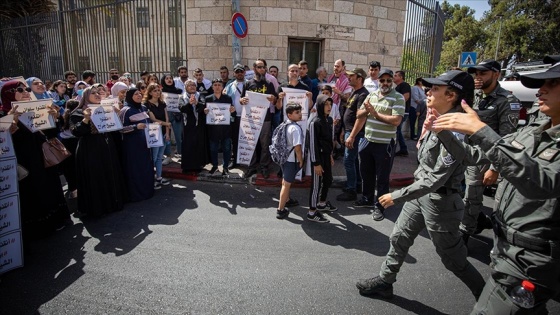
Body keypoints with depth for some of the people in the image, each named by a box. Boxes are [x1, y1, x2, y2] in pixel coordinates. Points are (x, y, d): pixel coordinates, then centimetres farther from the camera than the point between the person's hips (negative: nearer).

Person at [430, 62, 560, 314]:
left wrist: (481, 131, -37)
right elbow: (475, 155, 17)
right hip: (506, 247, 8)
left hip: (529, 261, -8)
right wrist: (442, 131, 5)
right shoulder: (529, 132, 7)